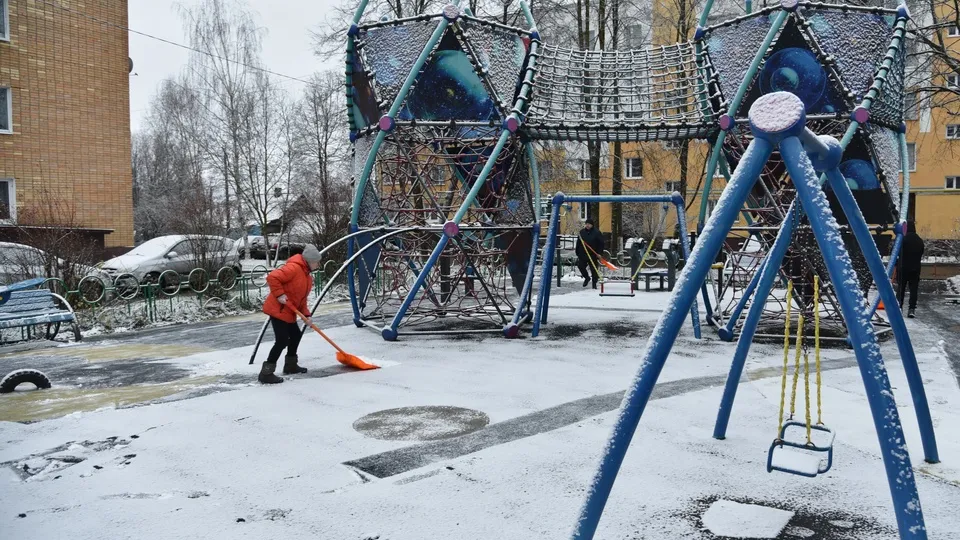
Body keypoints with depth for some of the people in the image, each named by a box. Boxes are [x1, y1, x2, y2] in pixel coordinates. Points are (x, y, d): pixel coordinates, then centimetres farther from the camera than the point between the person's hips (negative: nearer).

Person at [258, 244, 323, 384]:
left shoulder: (306, 275, 13)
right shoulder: (293, 268, -19)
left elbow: (302, 298, 16)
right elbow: (272, 277, -28)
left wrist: (306, 315, 5)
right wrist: (279, 294, -26)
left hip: (288, 312, 11)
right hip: (277, 310, -10)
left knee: (295, 335, 19)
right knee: (282, 340, -13)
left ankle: (290, 365, 35)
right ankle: (266, 373, -9)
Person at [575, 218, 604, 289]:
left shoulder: (597, 232, -3)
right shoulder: (582, 232, 9)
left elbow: (601, 243, -4)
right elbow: (578, 243, 13)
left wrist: (599, 253, -11)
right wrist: (577, 253, 9)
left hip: (593, 255, -3)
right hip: (583, 254, 4)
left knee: (594, 269, 0)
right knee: (580, 266, -1)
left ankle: (594, 283, 13)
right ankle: (586, 278, 25)